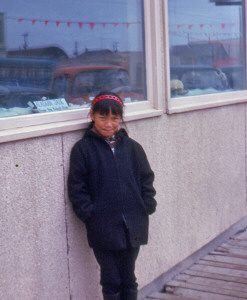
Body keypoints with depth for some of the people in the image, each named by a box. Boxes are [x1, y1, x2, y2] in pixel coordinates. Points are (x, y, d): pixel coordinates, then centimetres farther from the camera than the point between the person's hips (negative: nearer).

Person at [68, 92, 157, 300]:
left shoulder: (132, 147, 7)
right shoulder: (83, 149, -2)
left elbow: (146, 180, 11)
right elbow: (77, 188, -3)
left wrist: (147, 208, 1)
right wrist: (89, 215, -11)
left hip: (133, 227, 3)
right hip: (103, 229, -3)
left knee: (129, 280, 15)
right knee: (111, 282, 6)